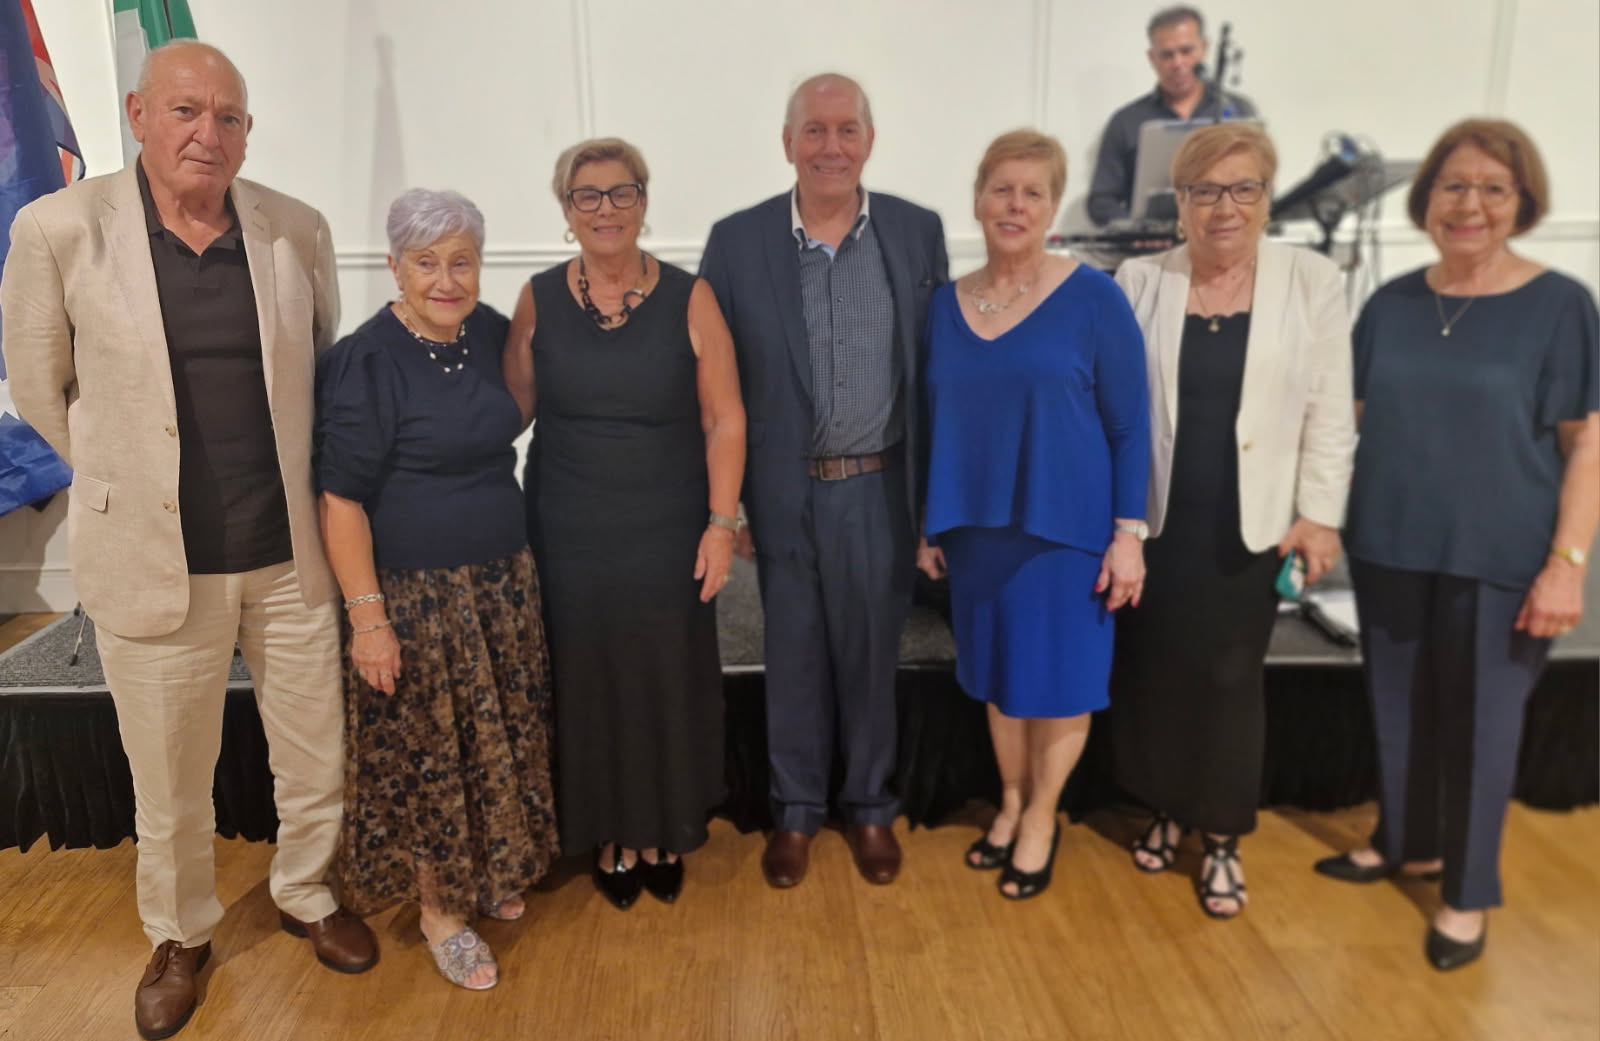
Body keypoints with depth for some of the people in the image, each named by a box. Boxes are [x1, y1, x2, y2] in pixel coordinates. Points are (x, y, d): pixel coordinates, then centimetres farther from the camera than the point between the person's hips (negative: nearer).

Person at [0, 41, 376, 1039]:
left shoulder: (299, 231, -2)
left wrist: (296, 480, 11)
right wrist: (131, 481, 8)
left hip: (291, 554, 2)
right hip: (155, 564, -1)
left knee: (318, 760, 16)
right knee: (170, 785, 14)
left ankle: (306, 895, 44)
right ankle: (181, 935, 42)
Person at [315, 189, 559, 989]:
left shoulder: (490, 332, 2)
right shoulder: (365, 363, -16)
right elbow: (341, 500, -15)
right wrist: (366, 615, -18)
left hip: (503, 581, 6)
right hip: (416, 594, -6)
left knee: (499, 738, 17)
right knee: (427, 750, 7)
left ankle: (490, 872, 40)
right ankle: (439, 910, 27)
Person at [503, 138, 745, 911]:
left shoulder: (688, 299, -5)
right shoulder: (539, 299, 0)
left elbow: (723, 420, -4)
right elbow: (511, 409, 4)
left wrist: (722, 524, -9)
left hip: (668, 535, -1)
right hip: (569, 536, 1)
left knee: (668, 683, 9)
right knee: (590, 685, 10)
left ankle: (665, 835, 32)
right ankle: (614, 839, 31)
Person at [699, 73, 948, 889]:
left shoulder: (919, 232, -1)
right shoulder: (736, 240, -3)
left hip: (879, 488, 1)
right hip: (782, 492, 0)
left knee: (872, 654, 14)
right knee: (793, 655, 13)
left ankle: (869, 805, 35)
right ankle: (795, 808, 33)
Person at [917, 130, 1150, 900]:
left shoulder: (1093, 298, -8)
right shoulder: (945, 305, 3)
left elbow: (1130, 427, -7)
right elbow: (935, 424, 9)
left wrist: (1129, 533, -10)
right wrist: (928, 526, 10)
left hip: (1066, 527, -3)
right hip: (976, 528, 4)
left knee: (1059, 680, 8)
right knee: (999, 678, 16)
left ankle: (1041, 818, 29)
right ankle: (1010, 802, 36)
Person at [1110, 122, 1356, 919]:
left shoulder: (1312, 281, -2)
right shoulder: (1139, 282, 0)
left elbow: (1330, 413, 0)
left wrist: (1320, 514, -5)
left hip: (1251, 525, -1)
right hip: (1154, 521, 1)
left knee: (1229, 679, 6)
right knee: (1151, 672, 10)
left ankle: (1222, 837, 23)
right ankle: (1165, 810, 31)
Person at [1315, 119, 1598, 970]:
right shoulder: (1391, 304, 4)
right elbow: (1351, 418, 10)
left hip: (1501, 559, -3)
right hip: (1390, 549, 4)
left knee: (1481, 720, 8)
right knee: (1398, 705, 16)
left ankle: (1467, 893, 27)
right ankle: (1406, 842, 39)